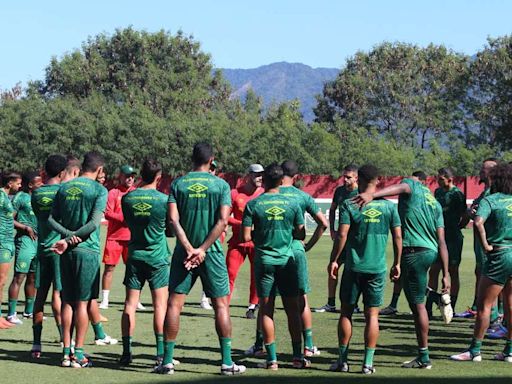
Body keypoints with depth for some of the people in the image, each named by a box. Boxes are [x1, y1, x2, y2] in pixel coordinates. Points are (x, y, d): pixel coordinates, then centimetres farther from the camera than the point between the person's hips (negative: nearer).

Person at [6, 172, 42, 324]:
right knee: (19, 277, -9)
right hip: (25, 240, -8)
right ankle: (11, 314, -8)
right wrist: (26, 228, -16)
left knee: (33, 278, 14)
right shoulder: (20, 197, -7)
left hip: (38, 240, 8)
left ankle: (29, 311, 24)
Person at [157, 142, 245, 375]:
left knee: (174, 304, 5)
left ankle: (167, 361, 3)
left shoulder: (178, 184, 3)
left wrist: (189, 248, -11)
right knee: (221, 305, 5)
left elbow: (173, 219, -7)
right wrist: (202, 249, -10)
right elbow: (223, 221, -10)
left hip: (184, 251, 1)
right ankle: (227, 362, 4)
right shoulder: (221, 185, 0)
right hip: (211, 252, -1)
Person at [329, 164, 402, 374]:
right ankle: (368, 362, 3)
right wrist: (397, 263, 12)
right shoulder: (389, 206, 2)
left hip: (354, 267, -1)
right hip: (378, 268, 1)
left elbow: (342, 235, -11)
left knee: (346, 312, 9)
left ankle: (343, 360, 10)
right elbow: (397, 236, 3)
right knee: (372, 315, 4)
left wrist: (334, 260, -2)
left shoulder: (349, 205, -5)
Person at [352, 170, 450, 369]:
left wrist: (372, 195, -39)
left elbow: (400, 187, -22)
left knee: (417, 304, 0)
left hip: (413, 252, -7)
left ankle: (424, 357, 5)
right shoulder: (435, 204, 22)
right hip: (430, 252, 7)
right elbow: (441, 241, 14)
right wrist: (446, 274, 11)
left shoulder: (412, 185, 5)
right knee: (417, 303, 19)